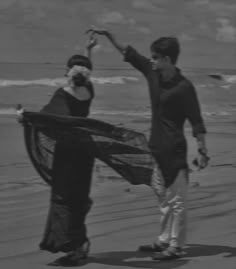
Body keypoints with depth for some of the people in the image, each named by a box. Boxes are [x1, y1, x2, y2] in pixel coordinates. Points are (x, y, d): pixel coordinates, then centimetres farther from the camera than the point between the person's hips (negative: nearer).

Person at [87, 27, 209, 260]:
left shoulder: (184, 87, -17)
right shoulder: (152, 73, 4)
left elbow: (196, 121, -15)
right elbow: (127, 53, 13)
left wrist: (202, 151, -17)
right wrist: (107, 34, 13)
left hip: (174, 151, -9)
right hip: (157, 148, 9)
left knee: (176, 200, -4)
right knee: (163, 197, 17)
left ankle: (176, 247, 0)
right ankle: (164, 240, 27)